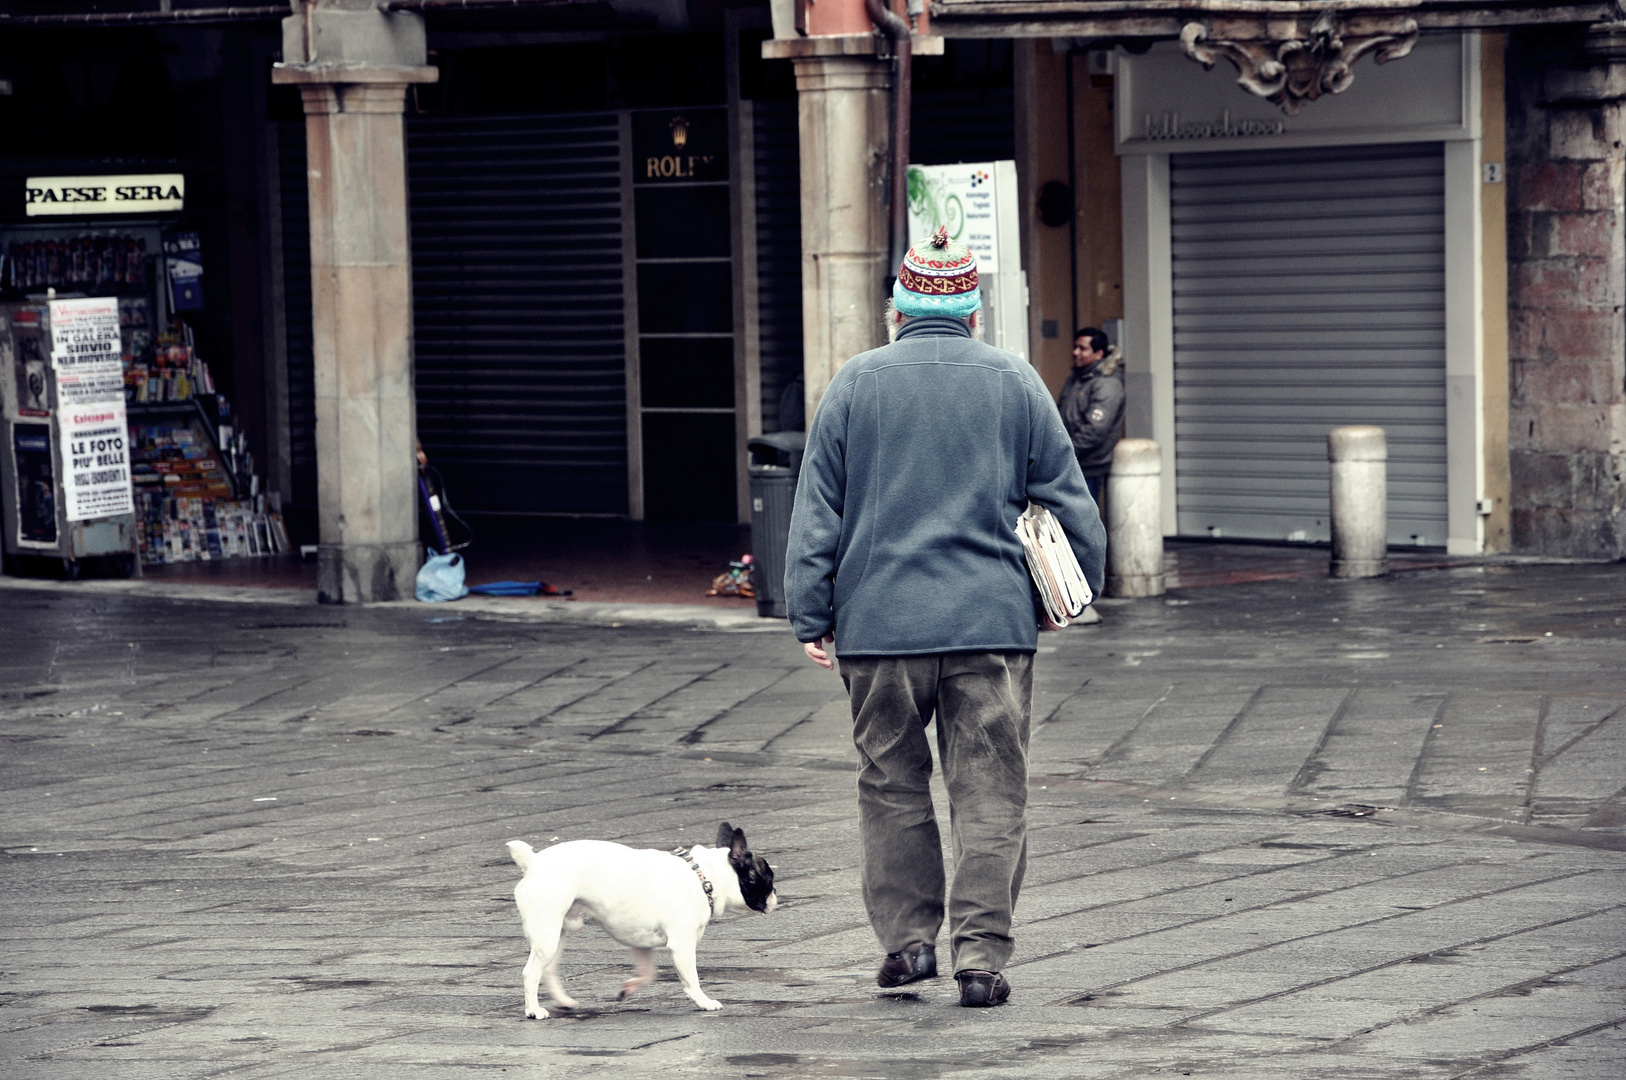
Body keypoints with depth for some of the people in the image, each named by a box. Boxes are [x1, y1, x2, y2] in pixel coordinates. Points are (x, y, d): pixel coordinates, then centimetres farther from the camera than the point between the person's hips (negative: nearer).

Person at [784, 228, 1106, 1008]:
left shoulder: (855, 384, 3)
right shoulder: (1016, 383, 4)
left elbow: (816, 512, 3)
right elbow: (1069, 502, 7)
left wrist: (810, 618, 7)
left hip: (880, 622, 0)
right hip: (993, 622, 0)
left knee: (891, 784, 13)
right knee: (990, 795, 2)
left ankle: (907, 937, 15)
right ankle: (981, 957, -3)